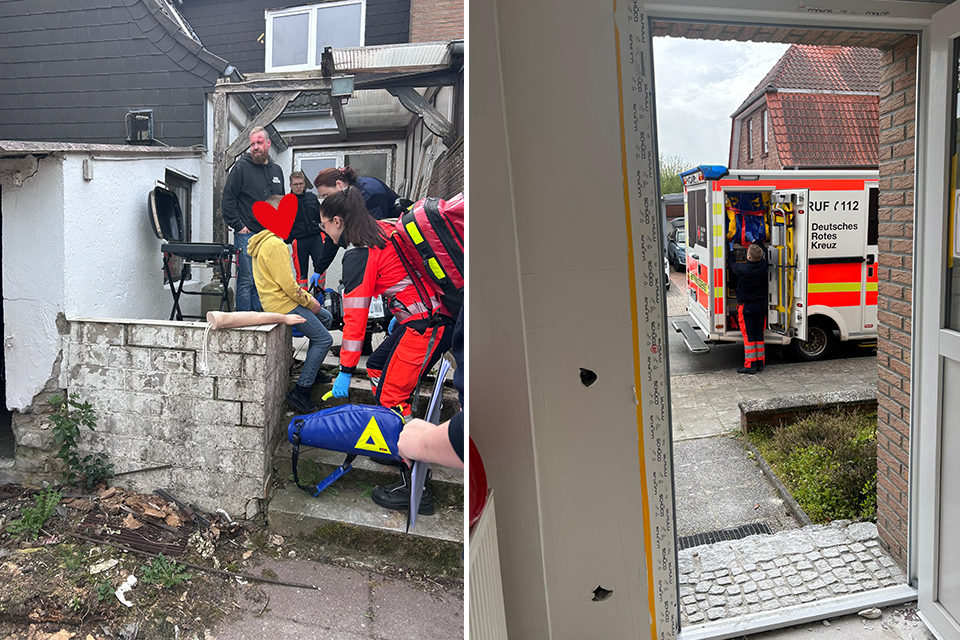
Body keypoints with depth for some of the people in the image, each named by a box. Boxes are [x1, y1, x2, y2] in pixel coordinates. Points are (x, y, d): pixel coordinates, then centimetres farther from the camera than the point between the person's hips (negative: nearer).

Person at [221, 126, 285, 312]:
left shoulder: (276, 170, 14)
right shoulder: (241, 167, -3)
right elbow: (228, 199, -6)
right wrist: (238, 226, -11)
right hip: (247, 234, -5)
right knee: (247, 281, -4)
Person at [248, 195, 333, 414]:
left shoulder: (264, 242, 15)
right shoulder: (275, 244, -20)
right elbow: (286, 283, -24)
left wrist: (307, 297, 12)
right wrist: (309, 302, -11)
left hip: (278, 299, 11)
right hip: (283, 303, -11)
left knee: (326, 318, 23)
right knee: (324, 339, -8)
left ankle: (311, 369, 29)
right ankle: (300, 391, -9)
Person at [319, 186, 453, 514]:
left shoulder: (358, 254, -13)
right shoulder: (383, 230, 13)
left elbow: (355, 317, -14)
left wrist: (346, 370, -9)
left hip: (424, 325, -10)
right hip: (428, 314, 10)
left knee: (391, 396, -6)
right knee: (377, 365, 22)